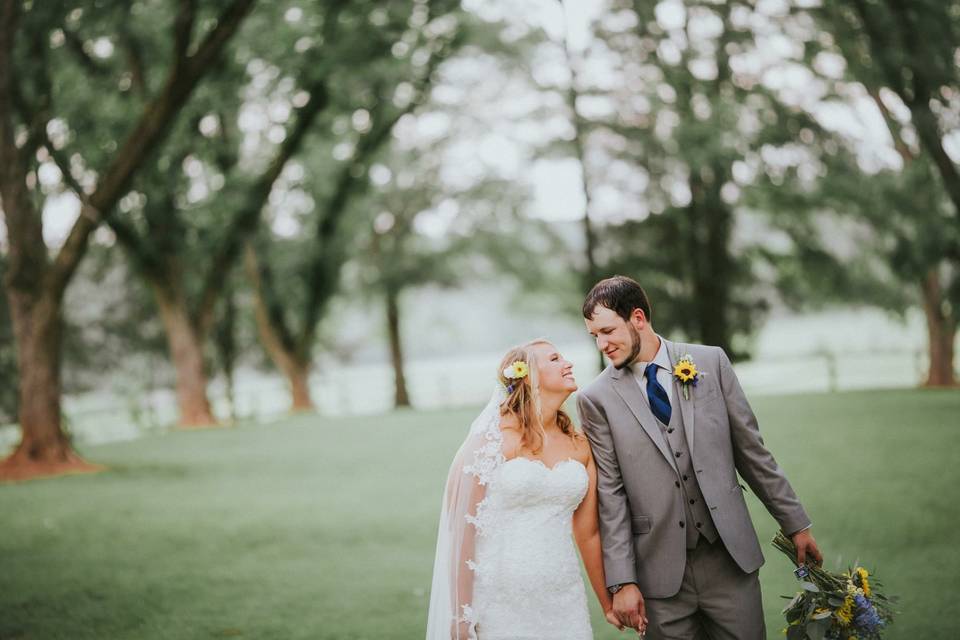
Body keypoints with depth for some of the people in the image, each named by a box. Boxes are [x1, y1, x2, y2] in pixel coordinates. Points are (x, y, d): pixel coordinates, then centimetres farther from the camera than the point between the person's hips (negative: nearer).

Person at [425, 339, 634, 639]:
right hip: (503, 604, -5)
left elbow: (588, 532, 13)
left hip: (566, 602, 5)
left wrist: (608, 604, 17)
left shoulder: (579, 446, 7)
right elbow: (462, 528, -9)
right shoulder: (492, 439, -8)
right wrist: (461, 616, -11)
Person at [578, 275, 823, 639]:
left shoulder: (711, 362, 2)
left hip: (729, 555, 1)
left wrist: (795, 523, 9)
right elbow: (610, 494, -4)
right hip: (660, 572, -1)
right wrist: (622, 582, -7)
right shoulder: (596, 400, -2)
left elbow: (751, 449, 7)